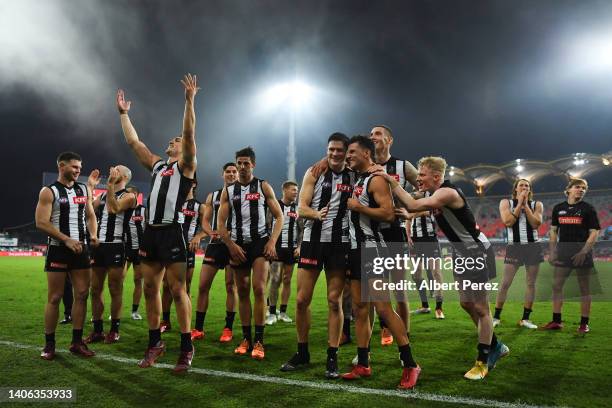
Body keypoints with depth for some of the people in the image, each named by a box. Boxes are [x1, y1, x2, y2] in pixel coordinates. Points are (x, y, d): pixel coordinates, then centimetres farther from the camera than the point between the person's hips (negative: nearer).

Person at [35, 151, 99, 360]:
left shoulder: (84, 189, 11)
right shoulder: (49, 192, -5)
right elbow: (41, 222, -12)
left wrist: (93, 234, -3)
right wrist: (67, 240, -18)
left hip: (82, 248, 5)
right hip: (59, 249, -5)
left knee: (82, 294, 4)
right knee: (54, 297, 0)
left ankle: (77, 342, 12)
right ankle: (49, 344, 12)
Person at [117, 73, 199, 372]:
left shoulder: (186, 165, 2)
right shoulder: (157, 165, 21)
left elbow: (190, 134, -11)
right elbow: (133, 142, 24)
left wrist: (189, 101, -17)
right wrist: (123, 113, 26)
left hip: (171, 232, -7)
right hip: (150, 232, 7)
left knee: (177, 289, -6)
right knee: (150, 289, 10)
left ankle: (187, 348, 1)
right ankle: (155, 343, 21)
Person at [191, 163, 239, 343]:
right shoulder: (212, 196, 16)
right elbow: (205, 220, 10)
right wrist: (211, 232, -13)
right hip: (215, 244, 4)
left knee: (231, 286, -1)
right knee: (203, 286, 1)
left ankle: (228, 328, 10)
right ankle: (198, 329, 10)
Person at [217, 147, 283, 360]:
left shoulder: (263, 187, 2)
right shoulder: (228, 191, 7)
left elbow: (279, 216, 1)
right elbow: (221, 223, 5)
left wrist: (272, 241, -11)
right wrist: (231, 246, -7)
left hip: (260, 241, -3)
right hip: (238, 244, 3)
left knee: (259, 288, -12)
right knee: (242, 291, 8)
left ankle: (259, 340, -4)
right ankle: (246, 338, 18)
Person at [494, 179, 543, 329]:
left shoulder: (537, 204, 7)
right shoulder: (506, 202, 2)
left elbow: (536, 224, -8)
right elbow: (508, 222, -13)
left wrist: (525, 204, -8)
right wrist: (519, 204, -9)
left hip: (533, 246, 2)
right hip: (514, 247, -2)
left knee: (531, 283, 5)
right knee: (505, 283, -4)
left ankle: (525, 319, 15)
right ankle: (496, 317, 5)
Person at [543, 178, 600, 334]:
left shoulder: (588, 209, -1)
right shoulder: (558, 208, 9)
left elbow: (594, 233, -6)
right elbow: (553, 231, 13)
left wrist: (583, 252, -16)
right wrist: (551, 252, 5)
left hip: (582, 252, -4)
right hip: (563, 253, 4)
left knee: (584, 288, 3)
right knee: (556, 286, 3)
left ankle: (584, 323, 12)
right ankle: (556, 321, 12)